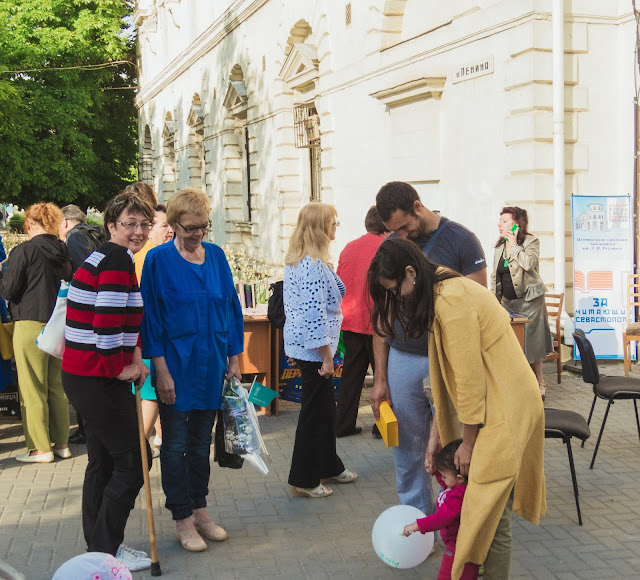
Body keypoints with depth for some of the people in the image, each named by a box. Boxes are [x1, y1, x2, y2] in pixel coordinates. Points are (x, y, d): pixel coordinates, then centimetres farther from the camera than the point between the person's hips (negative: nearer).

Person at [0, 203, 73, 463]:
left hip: (31, 325, -6)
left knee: (32, 389, 1)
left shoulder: (24, 251, -11)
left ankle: (40, 448, 3)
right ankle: (61, 443, 17)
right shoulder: (64, 253, 5)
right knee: (57, 386, 13)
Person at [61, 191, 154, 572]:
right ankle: (106, 551, 8)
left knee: (103, 461, 18)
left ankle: (98, 547, 29)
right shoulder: (118, 259, -17)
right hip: (98, 380, -11)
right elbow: (106, 322, -24)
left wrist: (135, 356, 7)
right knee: (131, 462, -1)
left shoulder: (106, 257, 16)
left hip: (86, 377, 11)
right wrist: (120, 368, -10)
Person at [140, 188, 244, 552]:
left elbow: (231, 307, 10)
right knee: (176, 444, 4)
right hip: (176, 366, -4)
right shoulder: (159, 259, -8)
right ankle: (183, 518, 15)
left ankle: (200, 509, 26)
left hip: (211, 365, 4)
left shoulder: (216, 255, 5)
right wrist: (161, 369, -13)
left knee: (202, 441, 14)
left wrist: (234, 358, 6)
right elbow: (151, 317, -9)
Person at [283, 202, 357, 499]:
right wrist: (327, 356, -20)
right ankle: (303, 480, 11)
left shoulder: (293, 261, 10)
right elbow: (315, 314, -25)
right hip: (314, 349, -10)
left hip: (298, 344, 10)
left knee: (326, 407, 20)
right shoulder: (315, 266, -22)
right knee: (315, 411, 1)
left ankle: (329, 466, 33)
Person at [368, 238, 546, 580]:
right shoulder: (440, 295, 12)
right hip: (495, 404, 9)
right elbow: (446, 377, 14)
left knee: (490, 515, -4)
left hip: (506, 408, -9)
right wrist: (436, 435, 13)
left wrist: (468, 443, -9)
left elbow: (469, 379, -19)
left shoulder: (452, 300, -20)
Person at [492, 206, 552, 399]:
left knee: (531, 342, -1)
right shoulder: (499, 246, 12)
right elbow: (495, 275, 17)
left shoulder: (531, 241, -5)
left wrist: (514, 245, -15)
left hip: (529, 300, -5)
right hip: (507, 301, 5)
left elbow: (529, 263, -25)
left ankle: (539, 383, 11)